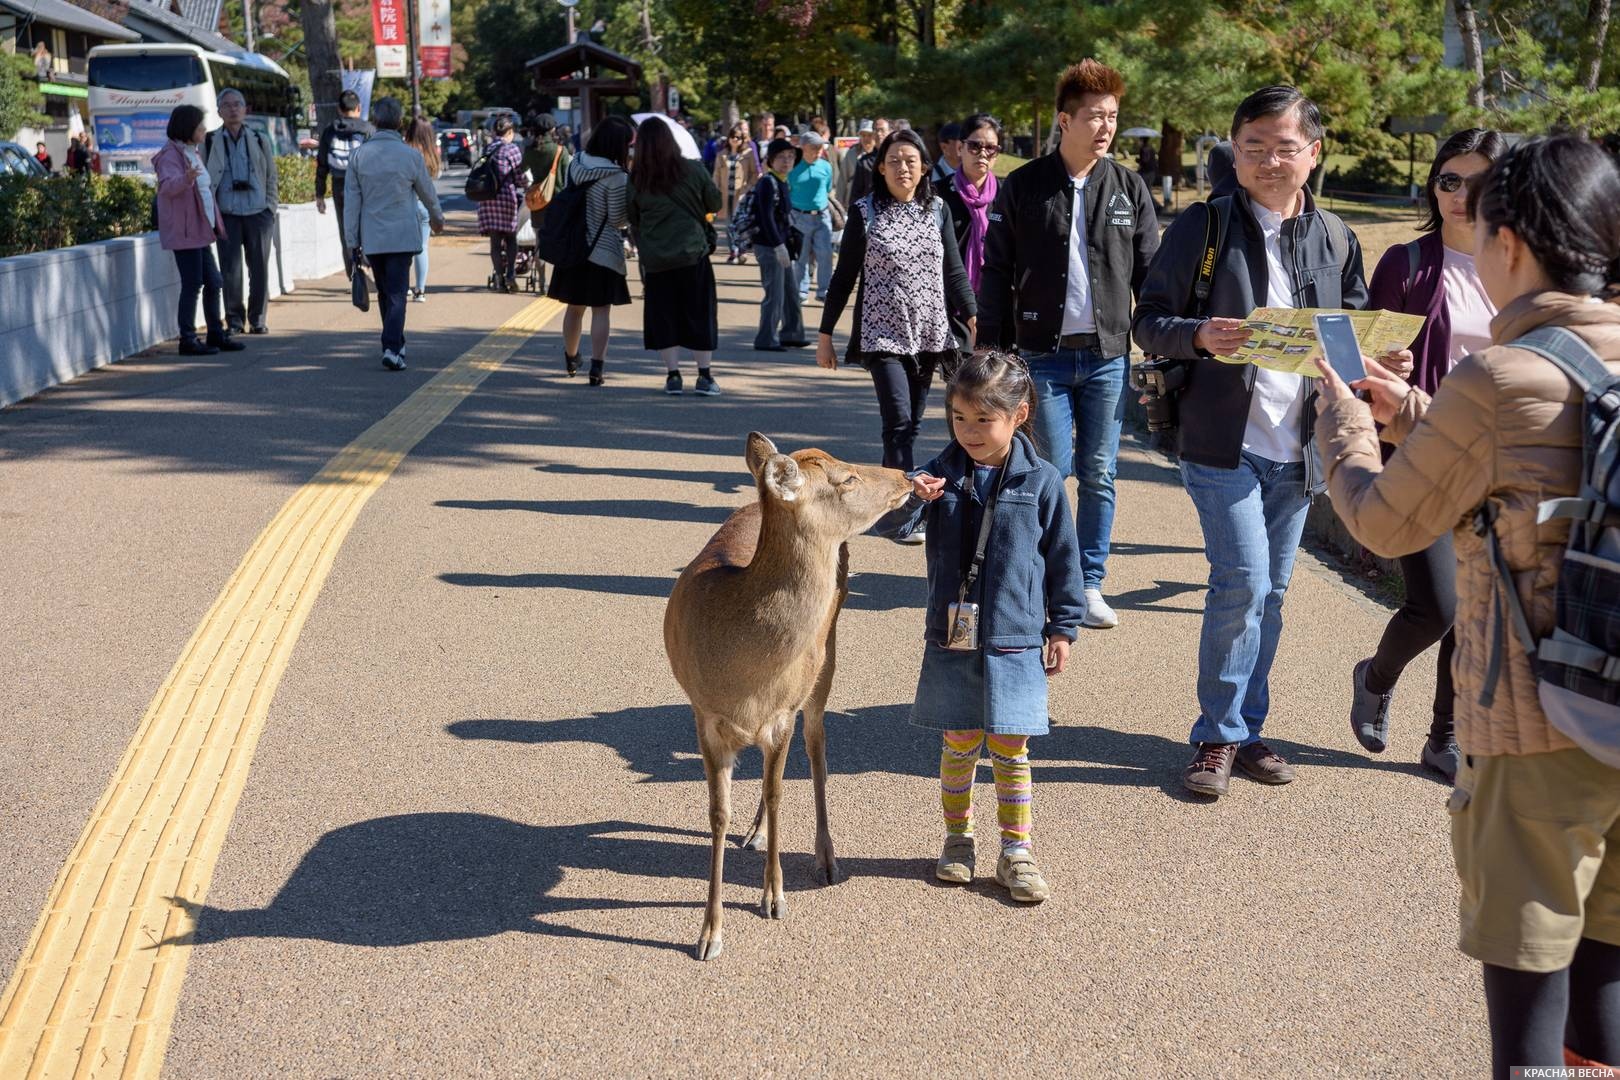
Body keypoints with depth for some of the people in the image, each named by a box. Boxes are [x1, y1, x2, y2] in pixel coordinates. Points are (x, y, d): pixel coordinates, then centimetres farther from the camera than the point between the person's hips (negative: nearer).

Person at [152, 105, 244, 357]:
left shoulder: (193, 153, 19)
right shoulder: (171, 155, -12)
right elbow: (167, 185, -29)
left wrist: (214, 225, 37)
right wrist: (186, 179, -49)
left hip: (199, 231, 10)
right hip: (183, 232, -10)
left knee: (212, 282, 11)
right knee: (192, 284, -9)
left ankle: (216, 334, 19)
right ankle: (187, 340, -4)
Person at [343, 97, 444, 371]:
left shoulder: (359, 155, -1)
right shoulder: (410, 155, -6)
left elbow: (351, 201, 0)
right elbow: (427, 192, 9)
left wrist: (353, 240, 6)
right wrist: (437, 217, 30)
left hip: (371, 238, 3)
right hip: (402, 236, -3)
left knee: (384, 293, 16)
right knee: (396, 294, -5)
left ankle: (396, 344, 27)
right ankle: (392, 348, -18)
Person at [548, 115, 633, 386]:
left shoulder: (576, 164, 0)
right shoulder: (616, 178, -18)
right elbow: (618, 220, -13)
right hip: (603, 251, -6)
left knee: (574, 308, 18)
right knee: (601, 310, 1)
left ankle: (570, 360, 35)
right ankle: (596, 368, -3)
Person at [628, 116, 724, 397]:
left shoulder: (636, 180, -3)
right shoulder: (693, 170, -6)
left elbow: (633, 219, 5)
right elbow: (715, 203, 4)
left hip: (655, 259, 1)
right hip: (693, 255, -1)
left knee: (663, 318, 11)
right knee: (700, 315, 8)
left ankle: (673, 376, 10)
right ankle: (704, 376, 9)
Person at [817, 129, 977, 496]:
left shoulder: (937, 210, 8)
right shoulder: (864, 213, 0)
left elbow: (954, 270, 9)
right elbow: (844, 277, 4)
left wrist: (973, 319, -3)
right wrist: (825, 334, 4)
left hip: (928, 334, 4)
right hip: (883, 334, -4)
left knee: (910, 425, 8)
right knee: (899, 422, -15)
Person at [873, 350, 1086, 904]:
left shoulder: (1041, 482, -4)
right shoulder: (943, 474, 0)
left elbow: (1064, 560, 2)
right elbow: (891, 526, -8)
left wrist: (1063, 628, 3)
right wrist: (909, 500, -30)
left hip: (1016, 642, -2)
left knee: (1010, 749, 4)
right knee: (958, 745, 11)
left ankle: (1016, 851, 16)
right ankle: (957, 839, 27)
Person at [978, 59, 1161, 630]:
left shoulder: (1130, 189, 5)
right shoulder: (1023, 188, -1)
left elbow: (1150, 275, 8)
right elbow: (995, 276, 2)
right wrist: (992, 356, -1)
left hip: (1108, 355, 2)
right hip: (1043, 354, -2)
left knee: (1099, 476, 7)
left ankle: (1090, 584, 18)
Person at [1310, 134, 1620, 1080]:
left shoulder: (1497, 381, -17)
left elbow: (1386, 523, -6)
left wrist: (1343, 418, 11)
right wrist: (1414, 413, 21)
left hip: (1539, 727, -7)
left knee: (1525, 977, 6)